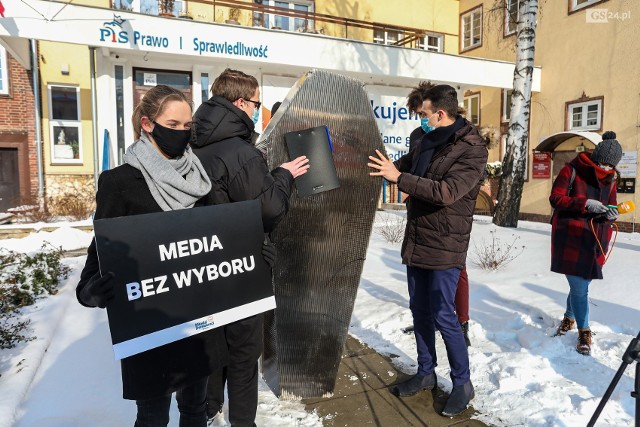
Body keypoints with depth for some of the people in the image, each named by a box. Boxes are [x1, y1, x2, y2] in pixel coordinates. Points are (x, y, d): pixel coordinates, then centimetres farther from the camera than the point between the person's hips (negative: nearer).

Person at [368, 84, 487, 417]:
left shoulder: (472, 149, -15)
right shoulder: (429, 141, 10)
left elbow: (447, 191, -28)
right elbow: (407, 165, 26)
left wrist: (398, 177, -29)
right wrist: (383, 166, 11)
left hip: (444, 247, -8)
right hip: (416, 240, 8)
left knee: (443, 316, -1)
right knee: (420, 310, 14)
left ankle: (463, 383, 20)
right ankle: (425, 373, 31)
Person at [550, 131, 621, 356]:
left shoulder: (610, 179, 11)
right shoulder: (572, 170, -5)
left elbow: (610, 206, 16)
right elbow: (555, 198, -11)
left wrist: (611, 214, -9)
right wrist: (584, 203, -24)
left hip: (596, 241, 5)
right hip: (571, 239, -5)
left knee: (581, 284, 13)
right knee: (579, 288, -4)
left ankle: (570, 317, 39)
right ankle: (584, 331, 13)